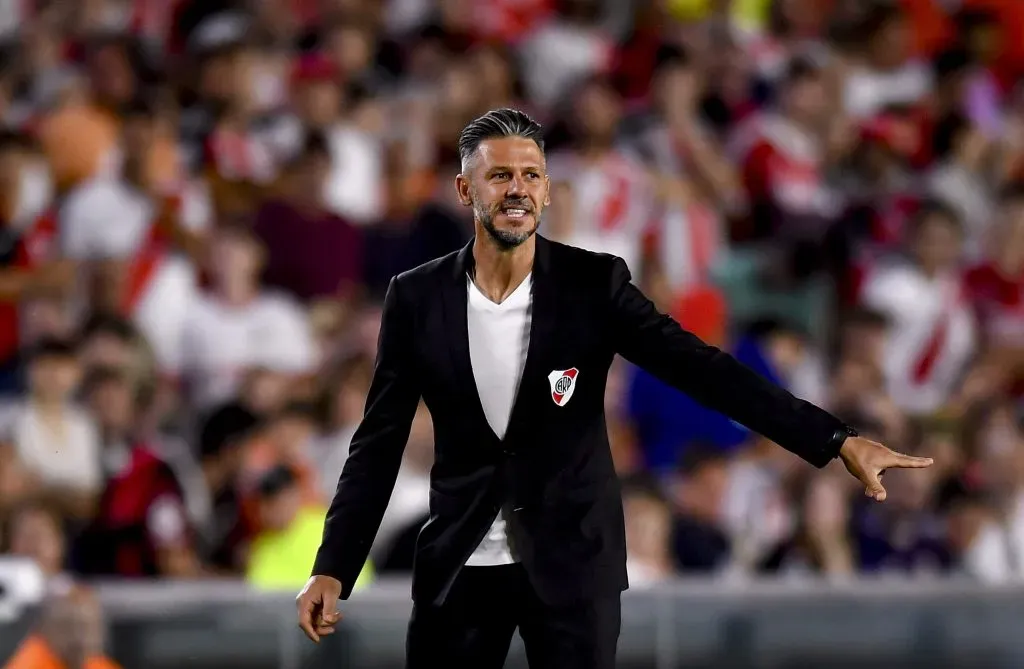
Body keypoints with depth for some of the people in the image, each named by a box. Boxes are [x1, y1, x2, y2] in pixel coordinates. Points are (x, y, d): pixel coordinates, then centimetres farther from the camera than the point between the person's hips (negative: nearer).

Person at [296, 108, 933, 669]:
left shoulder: (593, 283, -6)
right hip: (457, 565, 1)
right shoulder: (418, 297, -1)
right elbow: (380, 440, 4)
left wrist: (839, 441, -20)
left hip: (572, 564, -1)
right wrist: (333, 570, -2)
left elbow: (703, 369, -11)